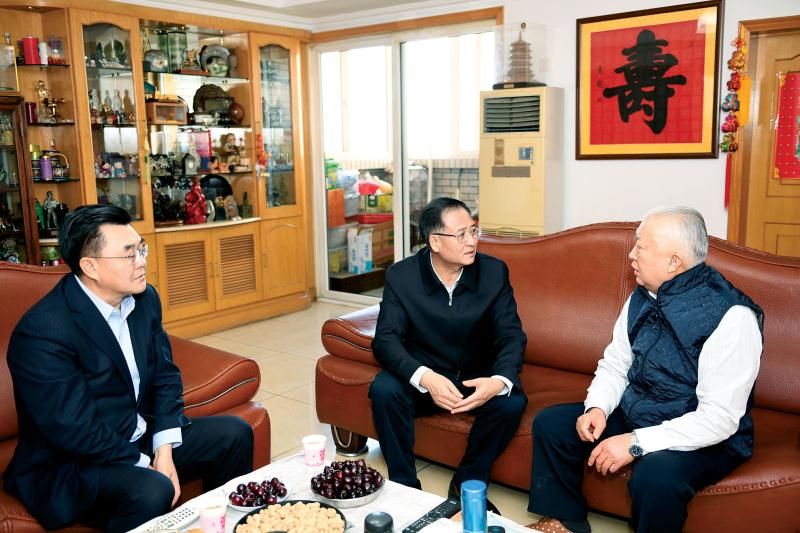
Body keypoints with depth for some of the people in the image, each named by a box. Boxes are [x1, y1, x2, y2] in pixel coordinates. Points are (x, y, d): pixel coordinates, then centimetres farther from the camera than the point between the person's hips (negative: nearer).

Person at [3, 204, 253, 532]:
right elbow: (75, 430, -23)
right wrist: (146, 466, -17)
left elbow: (165, 374, 5)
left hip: (141, 437, 8)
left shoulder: (144, 299, 0)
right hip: (69, 463, -7)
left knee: (235, 434, 1)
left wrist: (165, 450, -7)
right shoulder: (42, 331, -23)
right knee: (152, 491, -34)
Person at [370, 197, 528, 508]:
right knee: (384, 390, -29)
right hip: (423, 379, -1)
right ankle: (404, 484, -8)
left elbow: (511, 336, -11)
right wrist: (425, 378, -37)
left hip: (478, 376, 1)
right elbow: (386, 339, -17)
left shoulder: (494, 272, -9)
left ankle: (467, 483, -3)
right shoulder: (401, 276, -11)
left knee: (512, 401, -27)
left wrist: (500, 381, -34)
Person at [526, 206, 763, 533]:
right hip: (633, 414, 7)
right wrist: (597, 407, -11)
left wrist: (636, 443, -28)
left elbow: (720, 418, -25)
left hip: (704, 439, -7)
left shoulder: (731, 316, -23)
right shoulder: (642, 297, 0)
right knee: (551, 423, -3)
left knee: (656, 474, -36)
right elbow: (614, 365, 9)